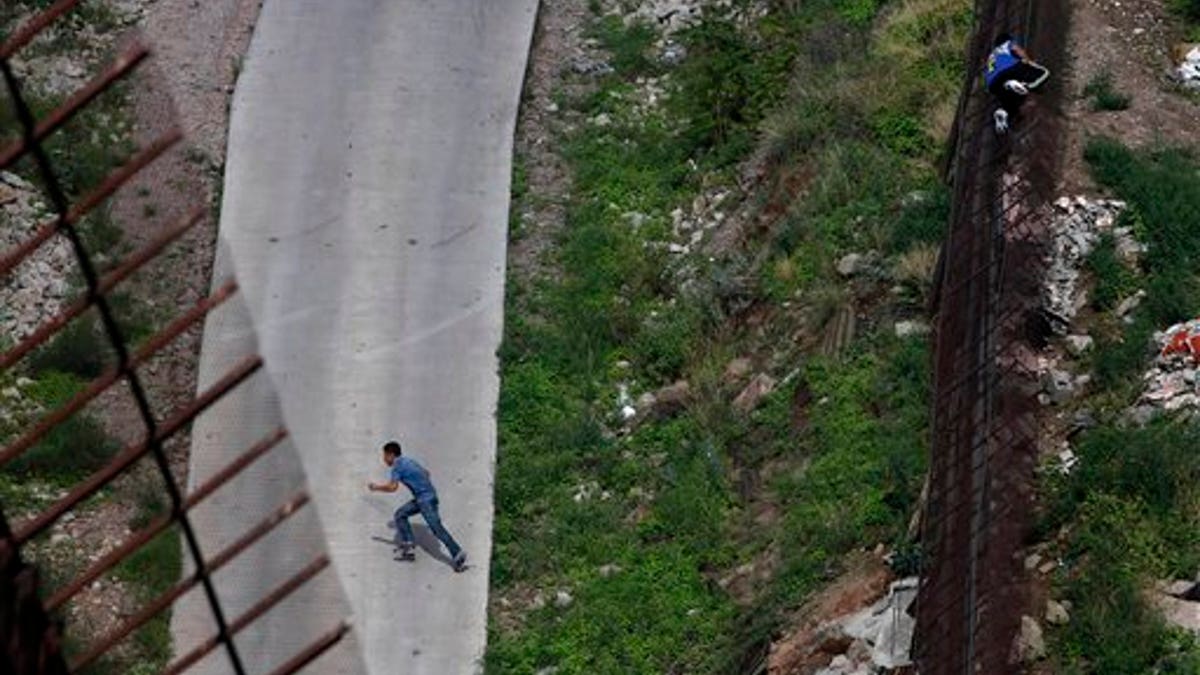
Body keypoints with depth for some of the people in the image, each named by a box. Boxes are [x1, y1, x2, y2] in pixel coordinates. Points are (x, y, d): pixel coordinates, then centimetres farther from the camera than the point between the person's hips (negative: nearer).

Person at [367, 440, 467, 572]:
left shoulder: (398, 466, -10)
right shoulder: (407, 461, 18)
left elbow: (392, 487, -19)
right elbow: (426, 473, 27)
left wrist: (376, 487, -5)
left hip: (426, 498, -10)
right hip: (420, 498, 10)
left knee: (436, 527, -12)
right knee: (400, 515, 13)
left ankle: (457, 554, -15)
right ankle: (408, 548, 9)